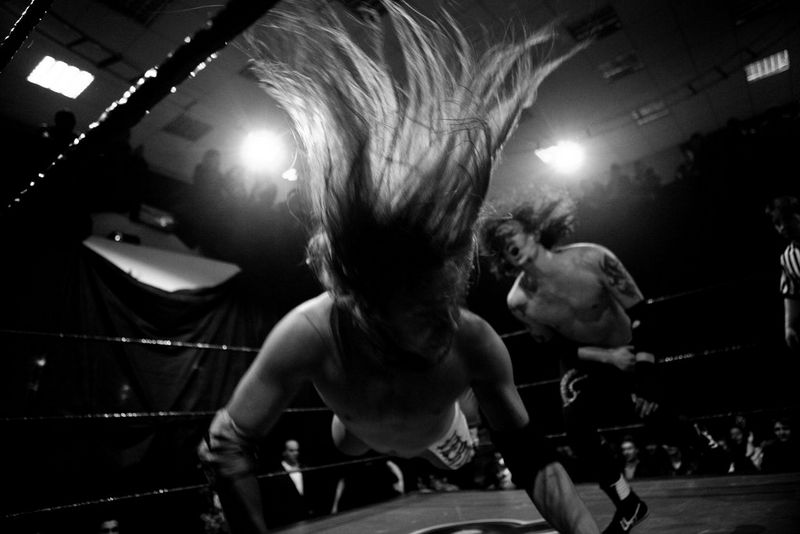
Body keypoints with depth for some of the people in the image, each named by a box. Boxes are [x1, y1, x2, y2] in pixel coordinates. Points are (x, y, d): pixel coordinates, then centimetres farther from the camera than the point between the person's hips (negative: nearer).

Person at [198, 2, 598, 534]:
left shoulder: (475, 343, -43)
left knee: (462, 456, 33)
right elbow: (225, 445, -35)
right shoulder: (308, 336, -47)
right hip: (366, 434, 0)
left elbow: (534, 461, -32)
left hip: (434, 435, 1)